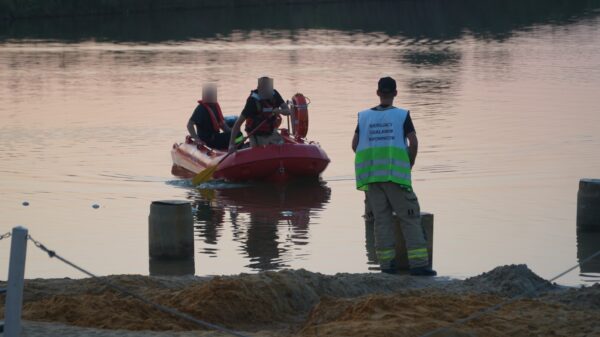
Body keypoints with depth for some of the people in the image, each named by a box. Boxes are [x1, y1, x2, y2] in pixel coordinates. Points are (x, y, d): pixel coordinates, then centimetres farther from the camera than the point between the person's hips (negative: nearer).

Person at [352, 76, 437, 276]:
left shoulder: (364, 116, 8)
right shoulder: (402, 115, -1)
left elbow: (355, 145, 6)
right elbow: (413, 142, -7)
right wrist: (409, 166, 7)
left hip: (370, 175, 3)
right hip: (396, 174, -3)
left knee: (381, 218, 8)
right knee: (410, 217, 0)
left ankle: (386, 263, 5)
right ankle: (418, 263, -5)